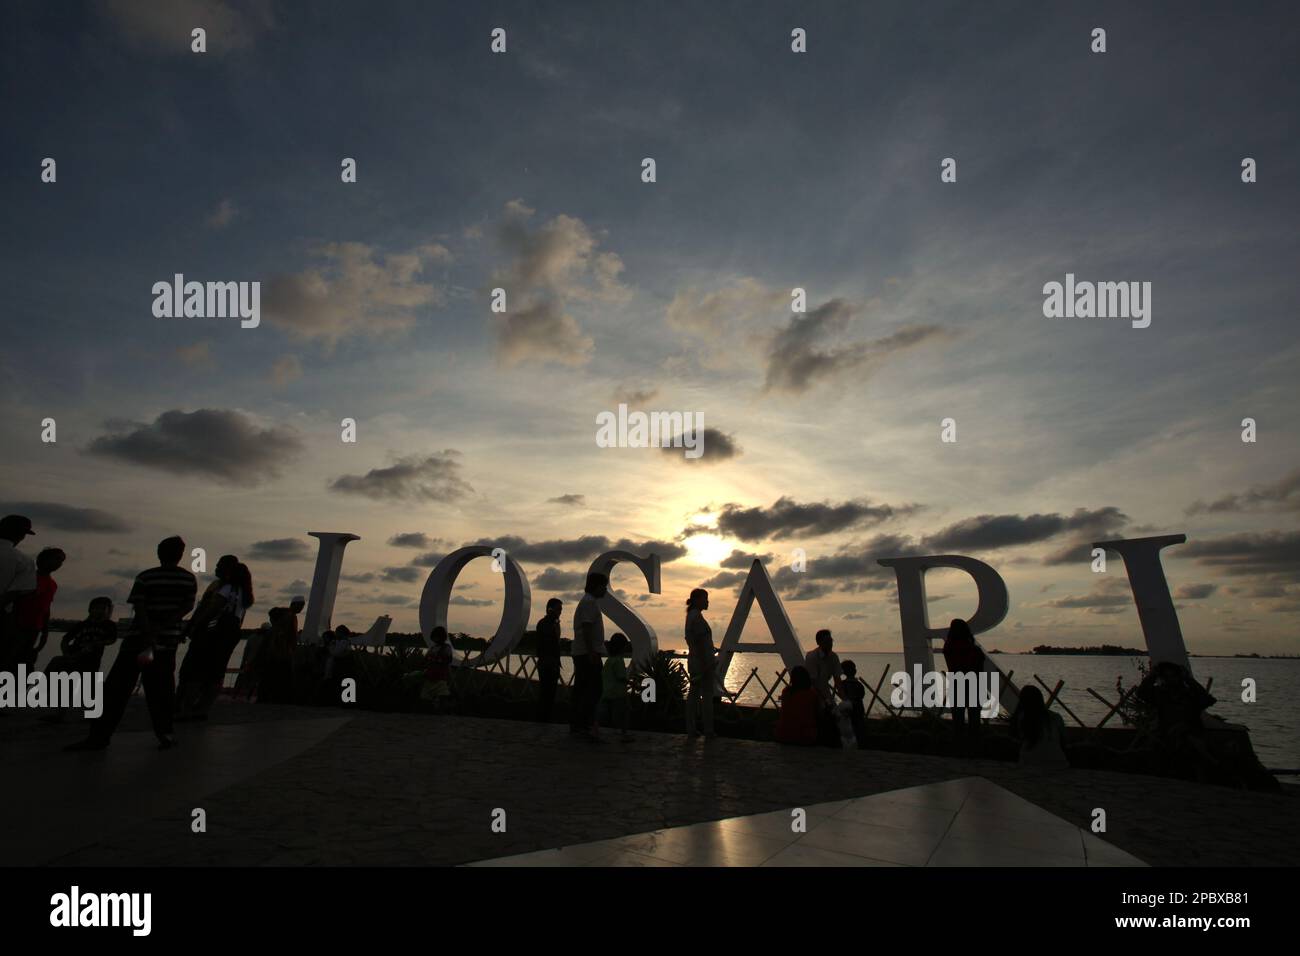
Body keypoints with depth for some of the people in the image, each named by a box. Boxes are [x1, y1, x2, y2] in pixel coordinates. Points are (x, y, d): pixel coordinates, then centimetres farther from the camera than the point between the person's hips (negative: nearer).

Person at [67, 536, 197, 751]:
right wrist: (162, 627, -7)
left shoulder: (145, 578, -5)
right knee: (159, 689, 10)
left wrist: (149, 640, -15)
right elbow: (187, 607, -3)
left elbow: (141, 611, -12)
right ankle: (165, 734, 7)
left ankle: (100, 736, 1)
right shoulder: (189, 580, 3)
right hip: (169, 641, 3)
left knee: (116, 689, 3)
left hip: (138, 640, -3)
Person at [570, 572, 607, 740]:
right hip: (589, 652, -11)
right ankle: (586, 725, -14)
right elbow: (587, 628, -21)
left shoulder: (587, 601, 20)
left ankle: (574, 725, 16)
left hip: (580, 653, 11)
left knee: (580, 689, 12)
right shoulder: (590, 602, -13)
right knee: (593, 690, -11)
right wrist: (592, 652, -24)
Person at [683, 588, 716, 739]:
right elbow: (700, 642, -22)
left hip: (694, 662, 9)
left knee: (693, 695, 11)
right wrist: (706, 664, -21)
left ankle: (691, 730, 16)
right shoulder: (697, 617, -17)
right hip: (703, 661, -9)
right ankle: (708, 732, 6)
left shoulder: (691, 616, 13)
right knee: (707, 697, -1)